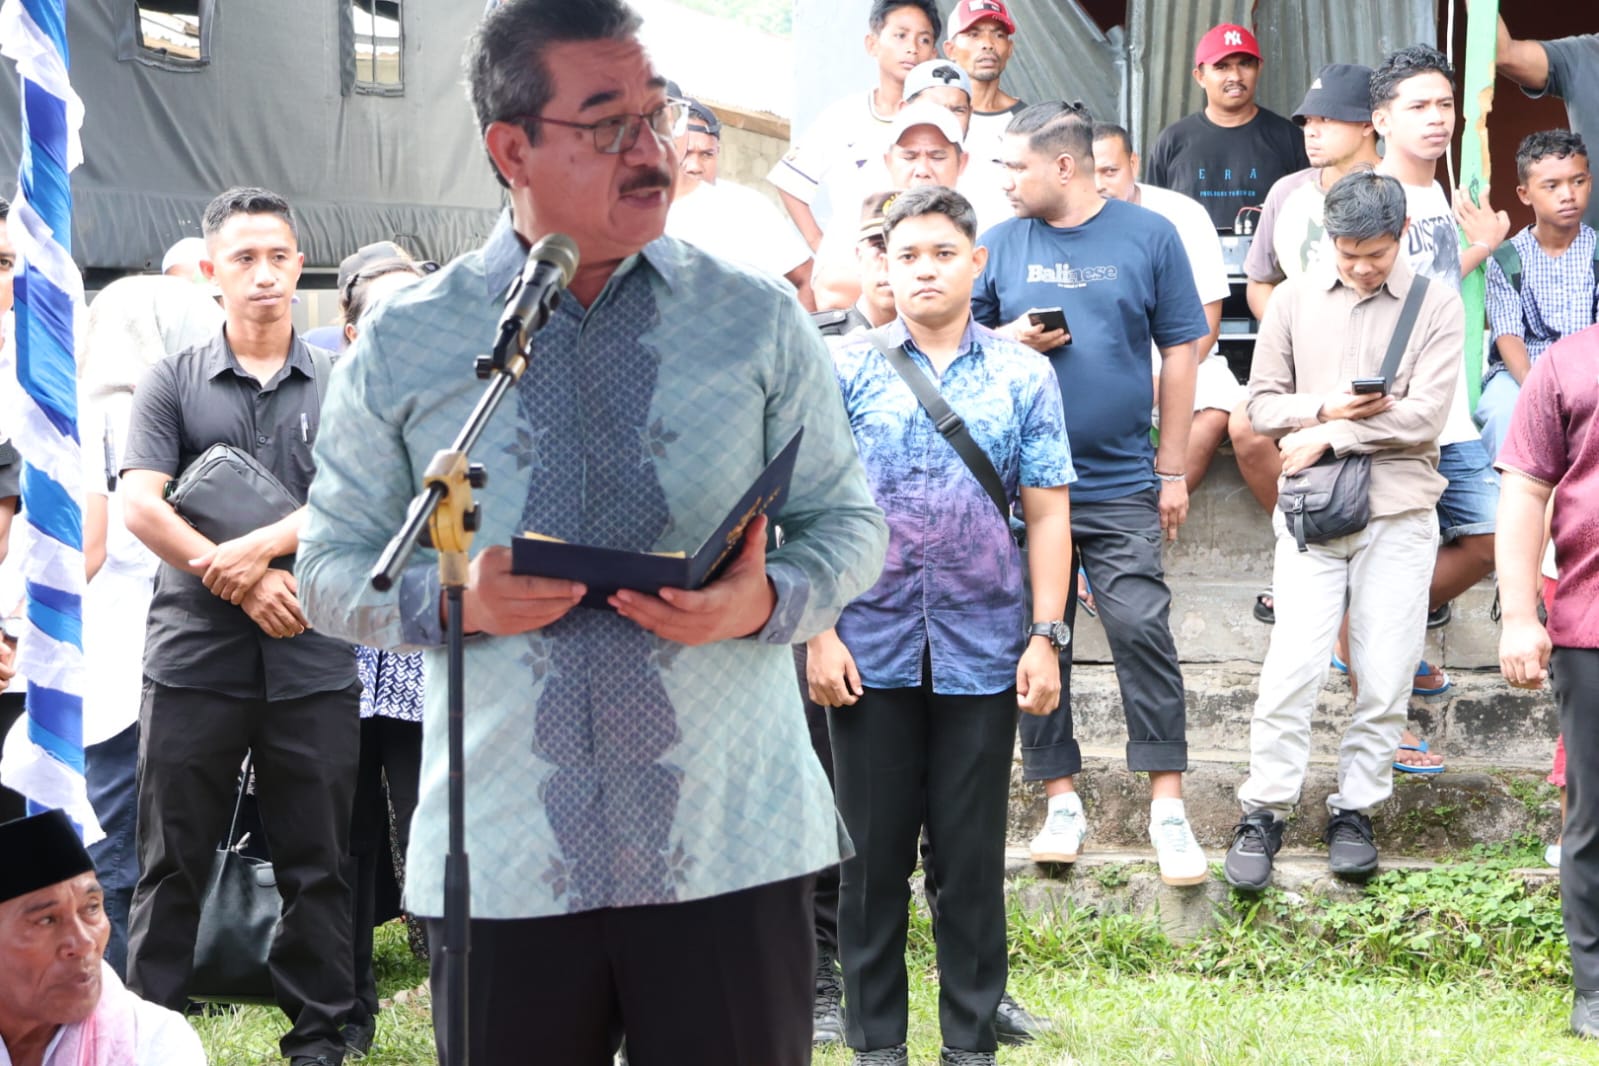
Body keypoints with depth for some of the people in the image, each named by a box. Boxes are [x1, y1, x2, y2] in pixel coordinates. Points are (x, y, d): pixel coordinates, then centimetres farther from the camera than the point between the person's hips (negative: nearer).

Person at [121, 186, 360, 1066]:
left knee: (317, 862, 6)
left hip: (313, 657, 1)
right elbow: (140, 506, -5)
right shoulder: (172, 383, 6)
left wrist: (261, 547, -17)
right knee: (172, 861, 4)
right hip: (193, 654, -1)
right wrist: (242, 585, -13)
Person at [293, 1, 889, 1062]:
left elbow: (850, 524, 9)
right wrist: (455, 598, -11)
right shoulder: (401, 346, 4)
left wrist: (764, 600, -12)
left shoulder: (758, 319, 5)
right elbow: (331, 566, 10)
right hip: (500, 867, 0)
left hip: (734, 851, 0)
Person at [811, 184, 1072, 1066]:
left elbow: (1047, 516, 5)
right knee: (873, 854, 7)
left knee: (972, 858, 7)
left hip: (982, 652, 0)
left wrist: (1047, 636, -2)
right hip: (871, 651, 0)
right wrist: (820, 632, -5)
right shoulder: (847, 371, 2)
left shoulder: (1022, 377, 4)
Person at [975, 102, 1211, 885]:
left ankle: (1167, 808, -4)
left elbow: (1179, 353, 5)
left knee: (1142, 629, -9)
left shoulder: (1148, 237, 3)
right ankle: (1061, 799, 15)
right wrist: (1009, 341, -8)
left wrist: (1172, 468, 2)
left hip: (1121, 482, -2)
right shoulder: (1000, 244, 7)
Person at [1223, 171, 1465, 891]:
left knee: (1385, 677, 1)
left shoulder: (1435, 306, 2)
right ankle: (1264, 812, 1)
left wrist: (1330, 435, -8)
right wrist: (1324, 408, -10)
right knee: (1292, 667, -8)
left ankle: (1354, 810, 14)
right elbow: (1262, 402, 8)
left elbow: (1425, 417, -7)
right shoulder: (1295, 300, 8)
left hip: (1398, 513, 0)